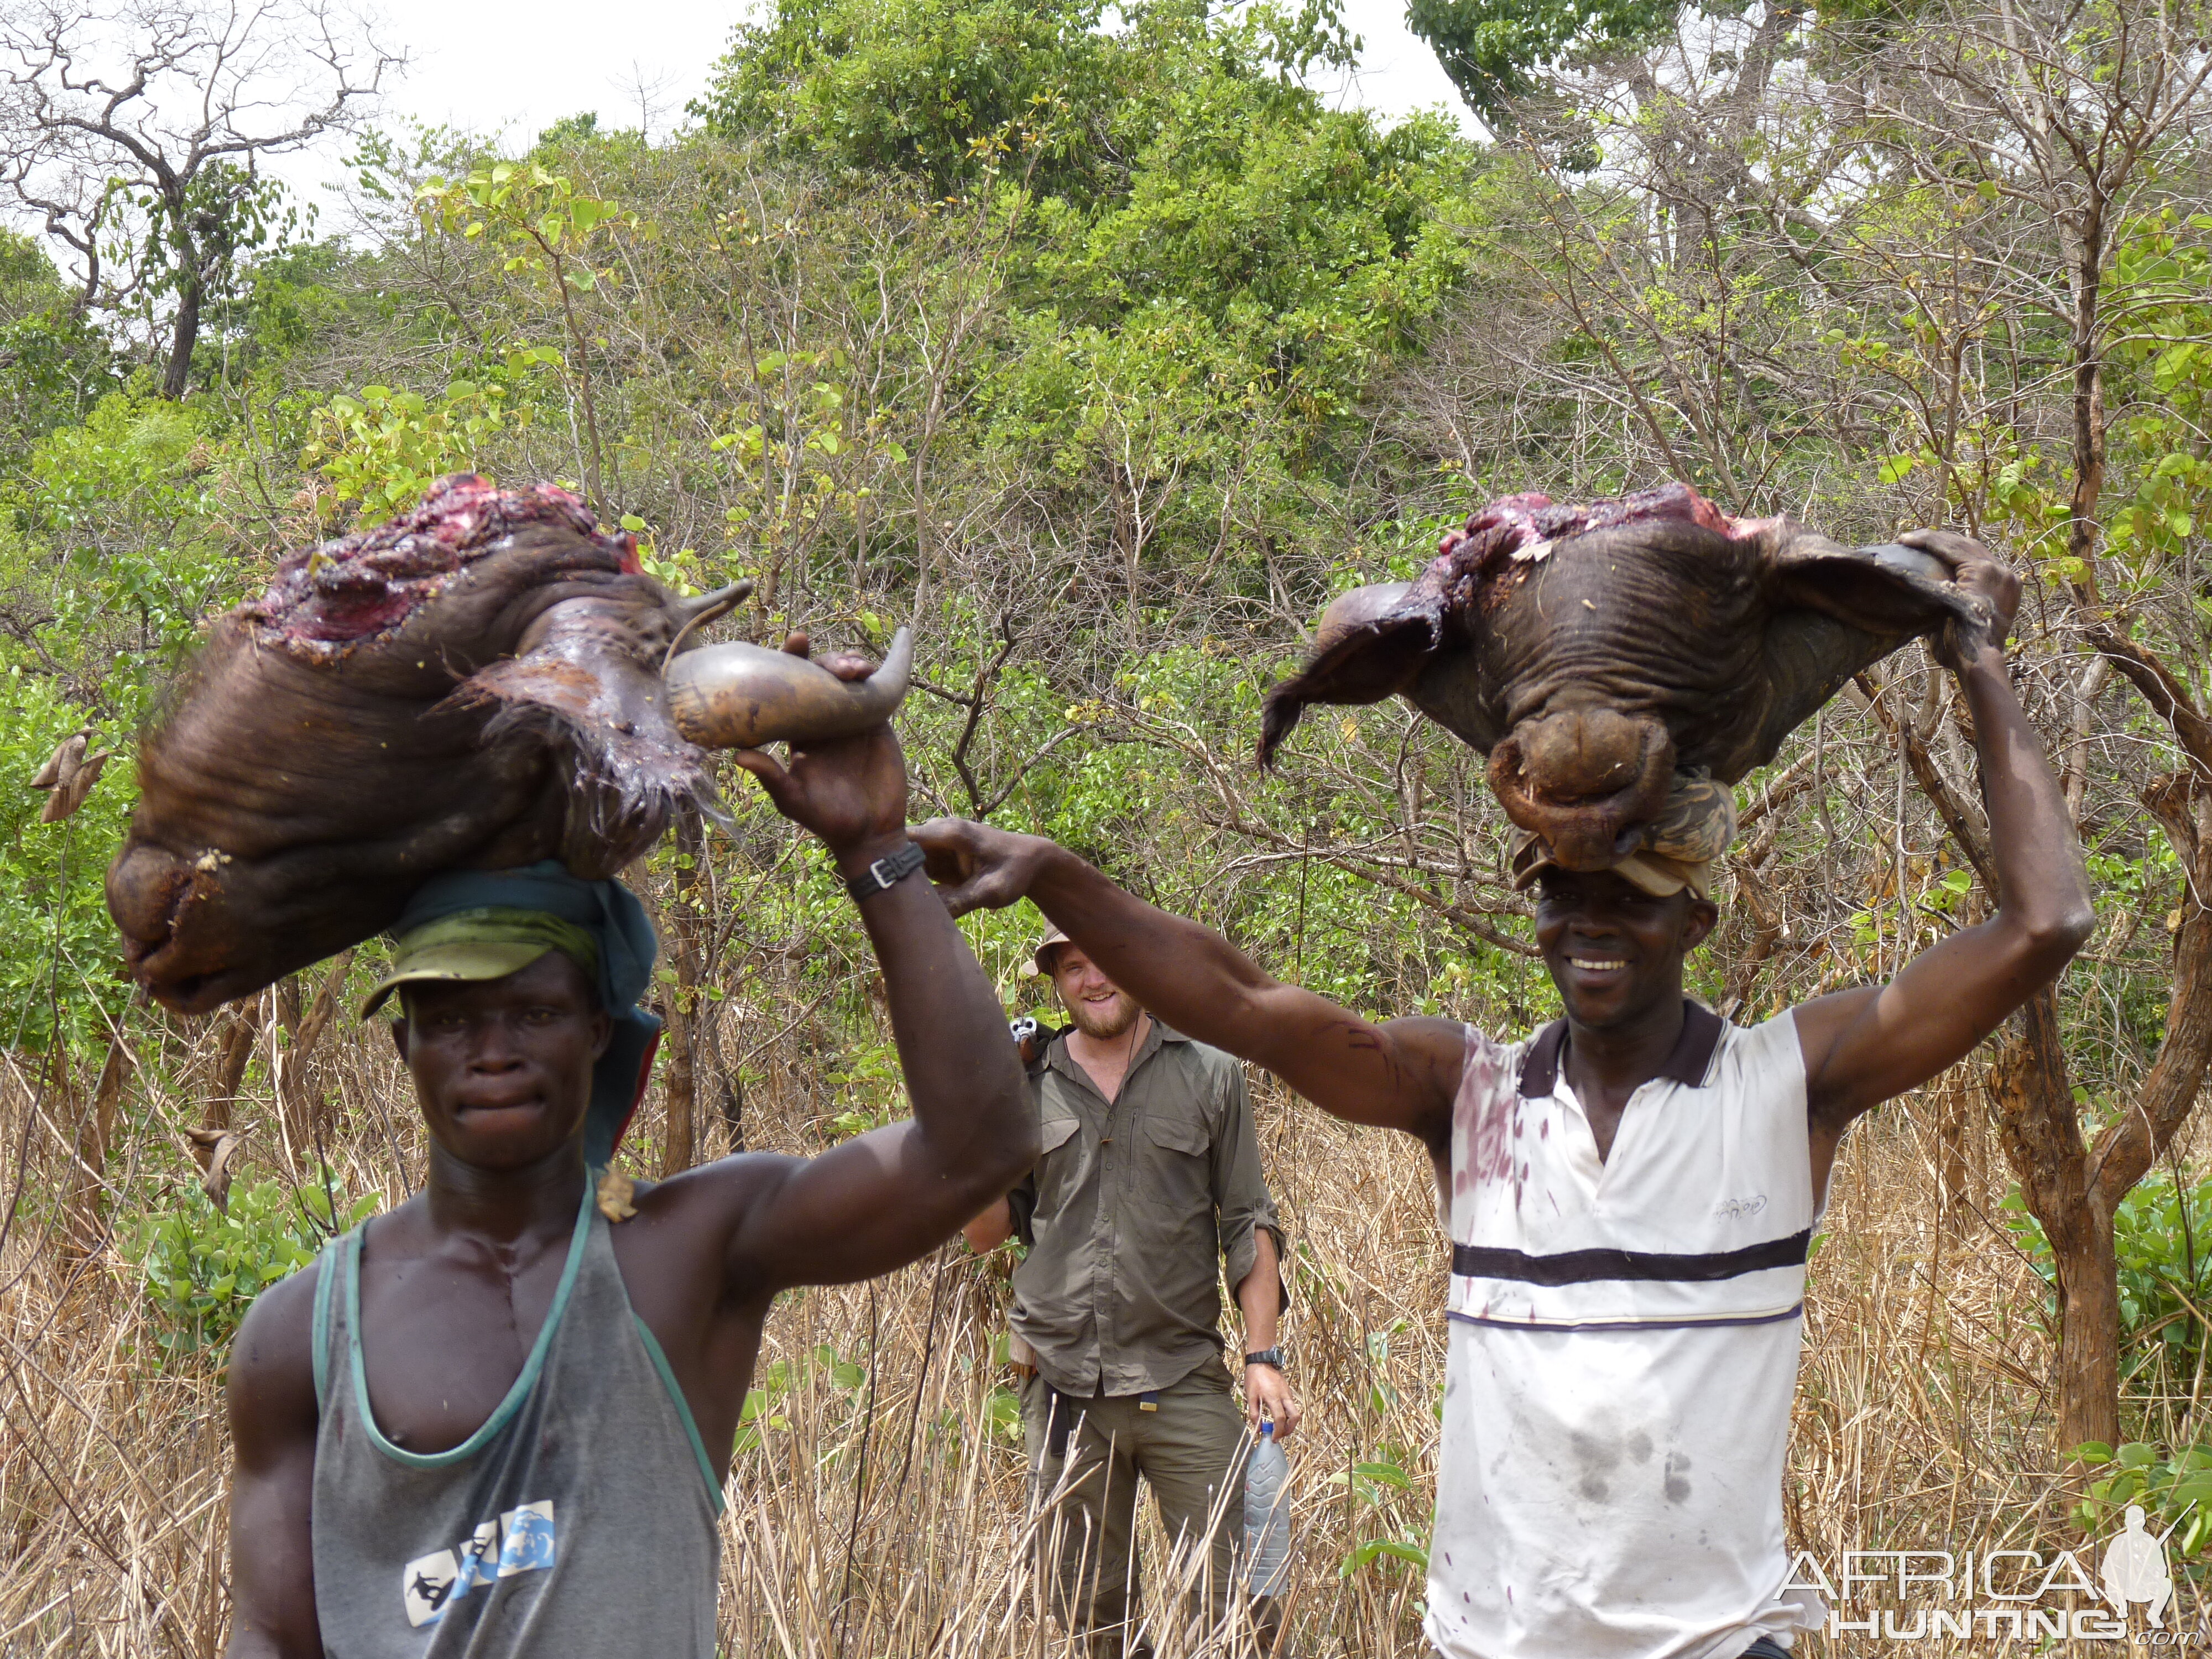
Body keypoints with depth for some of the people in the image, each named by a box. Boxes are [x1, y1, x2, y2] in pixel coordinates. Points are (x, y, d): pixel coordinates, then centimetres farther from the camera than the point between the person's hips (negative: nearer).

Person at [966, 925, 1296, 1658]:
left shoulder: (1210, 1076, 6)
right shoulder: (1029, 1084, 10)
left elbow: (1248, 1224, 6)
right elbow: (988, 1231, 12)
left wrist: (1263, 1356, -3)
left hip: (1183, 1384, -2)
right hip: (1063, 1388, 2)